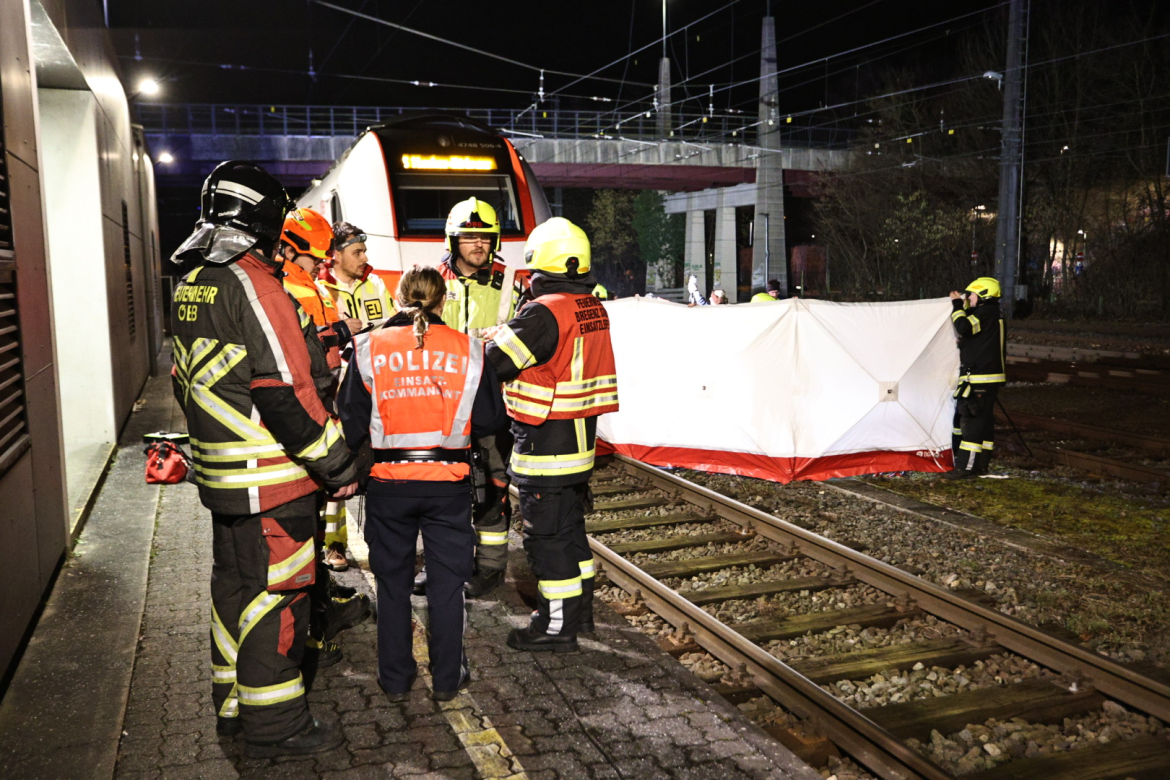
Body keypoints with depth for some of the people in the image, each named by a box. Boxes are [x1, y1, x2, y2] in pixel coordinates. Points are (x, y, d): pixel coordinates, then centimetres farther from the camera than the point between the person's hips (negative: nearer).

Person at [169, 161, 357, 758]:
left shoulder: (191, 286, 11)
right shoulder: (254, 284, -18)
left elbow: (186, 382, 18)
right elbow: (286, 392, -23)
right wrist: (338, 466, -16)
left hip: (220, 473, 9)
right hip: (272, 481, -9)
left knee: (234, 585, 19)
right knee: (276, 594, 1)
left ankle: (234, 705, 33)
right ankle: (274, 726, 12)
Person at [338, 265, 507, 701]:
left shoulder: (369, 348, -4)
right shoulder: (467, 350, -2)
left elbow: (352, 423, -1)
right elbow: (489, 420, 3)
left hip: (388, 480, 0)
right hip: (449, 482, 0)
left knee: (392, 582, 15)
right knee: (447, 581, 12)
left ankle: (395, 678, 25)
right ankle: (447, 679, 22)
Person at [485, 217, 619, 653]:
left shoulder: (545, 311, -21)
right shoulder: (593, 307, 6)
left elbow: (494, 361, -21)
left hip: (546, 444, -9)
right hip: (582, 436, 9)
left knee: (547, 534, 2)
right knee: (571, 525, 20)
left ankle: (557, 626, 12)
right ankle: (580, 610, 32)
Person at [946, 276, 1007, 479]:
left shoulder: (986, 313, -14)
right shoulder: (991, 314, 18)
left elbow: (964, 328, -27)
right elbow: (971, 328, 29)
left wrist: (957, 305, -15)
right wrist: (964, 305, 21)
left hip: (980, 379, -11)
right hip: (988, 378, 11)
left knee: (973, 422, -9)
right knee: (984, 421, 12)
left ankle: (966, 468, -8)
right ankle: (980, 464, 18)